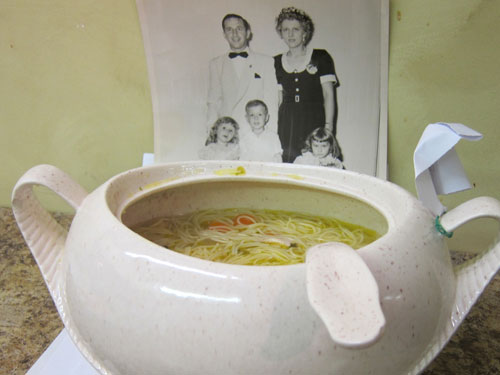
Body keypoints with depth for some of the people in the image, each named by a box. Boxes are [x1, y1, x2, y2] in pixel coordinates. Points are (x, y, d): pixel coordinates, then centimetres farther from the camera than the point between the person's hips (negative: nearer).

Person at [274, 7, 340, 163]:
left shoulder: (321, 57, 5)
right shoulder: (277, 62, 14)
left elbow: (329, 94, 1)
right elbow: (278, 100, 16)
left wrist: (328, 127, -9)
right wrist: (273, 130, 7)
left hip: (314, 121, -2)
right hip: (287, 125, 3)